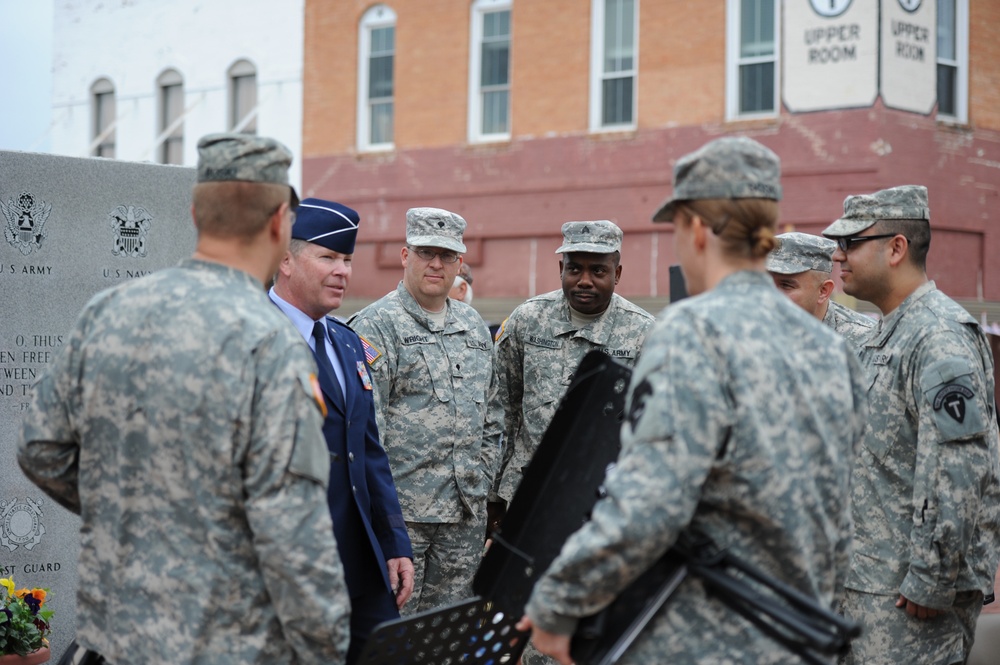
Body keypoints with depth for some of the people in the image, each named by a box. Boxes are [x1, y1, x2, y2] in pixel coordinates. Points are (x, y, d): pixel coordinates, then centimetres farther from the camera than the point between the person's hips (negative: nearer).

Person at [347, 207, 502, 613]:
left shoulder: (475, 327, 16)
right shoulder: (376, 325, -6)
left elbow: (492, 412, 22)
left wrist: (483, 478, 14)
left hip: (466, 510, 6)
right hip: (401, 506, -6)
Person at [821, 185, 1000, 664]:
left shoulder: (941, 337, -16)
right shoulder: (888, 334, 17)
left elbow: (958, 472, -23)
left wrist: (930, 583, -22)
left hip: (911, 591, -10)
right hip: (869, 581, 10)